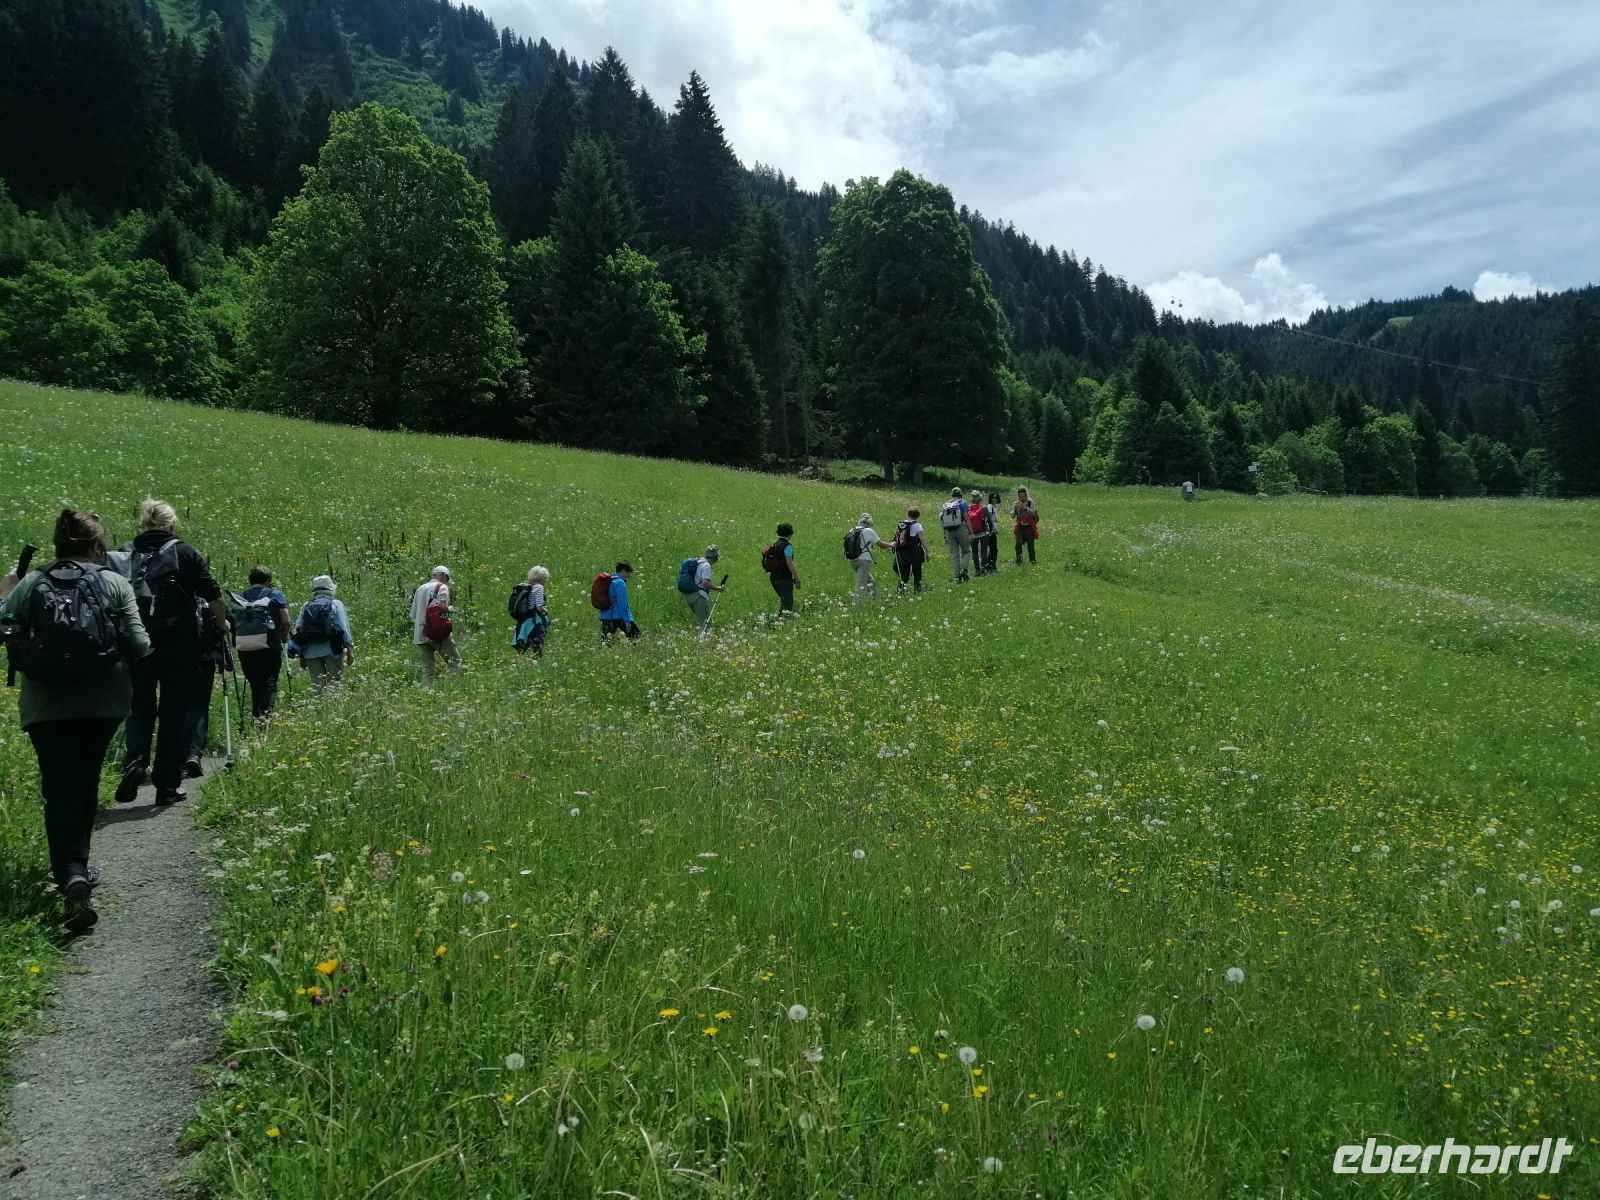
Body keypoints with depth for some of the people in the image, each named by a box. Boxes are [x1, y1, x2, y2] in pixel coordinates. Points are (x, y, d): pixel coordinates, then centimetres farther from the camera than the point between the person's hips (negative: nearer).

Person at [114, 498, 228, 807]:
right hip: (180, 649, -2)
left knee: (139, 709, 16)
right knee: (176, 712, 7)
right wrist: (222, 623, 15)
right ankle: (168, 785, 9)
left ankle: (134, 762, -8)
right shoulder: (184, 553, -2)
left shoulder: (123, 556, 5)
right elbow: (214, 597, -3)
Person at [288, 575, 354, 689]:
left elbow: (297, 629, 10)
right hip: (331, 649, -3)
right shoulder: (336, 604, 1)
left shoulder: (305, 606, 12)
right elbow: (344, 628, -5)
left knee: (316, 684, 10)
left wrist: (293, 649, 13)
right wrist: (350, 649, -4)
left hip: (310, 651, 4)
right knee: (333, 683, -2)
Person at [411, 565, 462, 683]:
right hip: (438, 633, -6)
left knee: (427, 668, 8)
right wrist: (451, 609, 4)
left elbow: (413, 614, 18)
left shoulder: (419, 588, 20)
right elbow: (442, 607, -15)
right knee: (455, 662, -1)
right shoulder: (442, 587, 1)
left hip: (420, 635, 6)